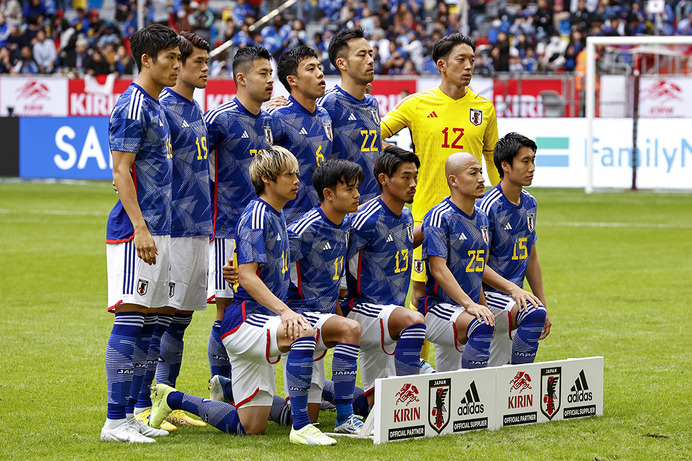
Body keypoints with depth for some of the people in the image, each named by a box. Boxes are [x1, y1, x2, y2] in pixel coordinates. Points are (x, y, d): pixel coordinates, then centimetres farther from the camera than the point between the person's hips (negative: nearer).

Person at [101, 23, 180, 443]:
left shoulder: (156, 106, 18)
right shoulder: (133, 107, -12)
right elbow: (122, 171, -16)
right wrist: (140, 227, -23)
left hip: (158, 229, 10)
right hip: (136, 230, -10)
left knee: (146, 324, 10)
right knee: (130, 319, -10)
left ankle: (131, 414, 14)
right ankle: (115, 421, -10)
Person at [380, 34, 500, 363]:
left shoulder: (484, 108, 8)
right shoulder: (417, 105, 0)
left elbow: (493, 158, 15)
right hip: (427, 210, -2)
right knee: (422, 290, 0)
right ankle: (418, 361, 10)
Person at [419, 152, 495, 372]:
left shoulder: (481, 219, 14)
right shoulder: (439, 217, -12)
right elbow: (438, 269, -20)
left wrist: (484, 308, 17)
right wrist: (469, 305, -30)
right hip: (436, 307, -8)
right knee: (481, 326, -35)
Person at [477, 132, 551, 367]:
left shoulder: (529, 204, 11)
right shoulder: (488, 207, -14)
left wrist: (544, 307, 18)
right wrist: (514, 289, -29)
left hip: (513, 296, 8)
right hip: (487, 296, -8)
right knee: (533, 314, -32)